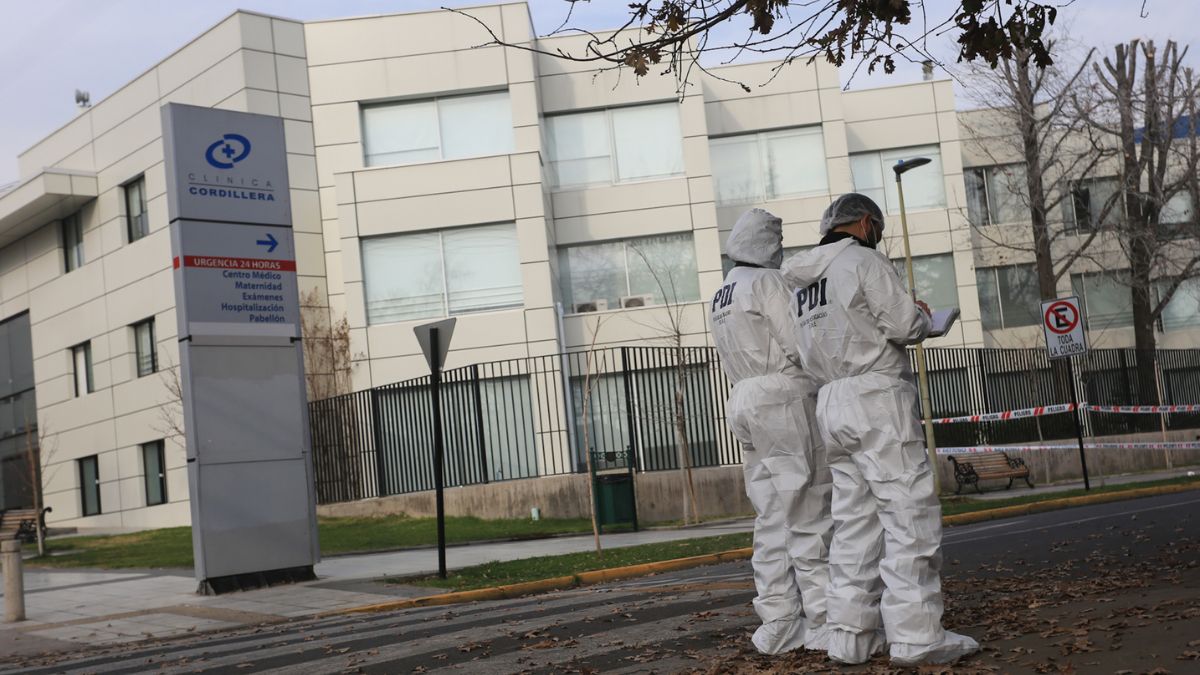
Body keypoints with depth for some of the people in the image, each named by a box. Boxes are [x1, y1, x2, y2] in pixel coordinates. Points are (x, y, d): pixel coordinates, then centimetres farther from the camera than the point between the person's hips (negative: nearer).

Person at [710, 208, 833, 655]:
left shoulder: (723, 295, 20)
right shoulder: (767, 282, -7)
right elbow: (800, 345, -13)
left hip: (747, 401, 9)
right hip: (785, 399, -9)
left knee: (773, 519, 6)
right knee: (810, 514, -6)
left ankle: (779, 626, 5)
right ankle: (825, 623, -5)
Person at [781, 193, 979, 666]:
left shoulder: (801, 284, 19)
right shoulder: (863, 260, -5)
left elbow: (813, 352, 15)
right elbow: (905, 326, -11)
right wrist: (921, 314, 11)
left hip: (831, 405, 8)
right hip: (877, 398, -8)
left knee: (854, 521, 8)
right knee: (909, 514, -7)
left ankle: (850, 636, 7)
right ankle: (916, 636, -10)